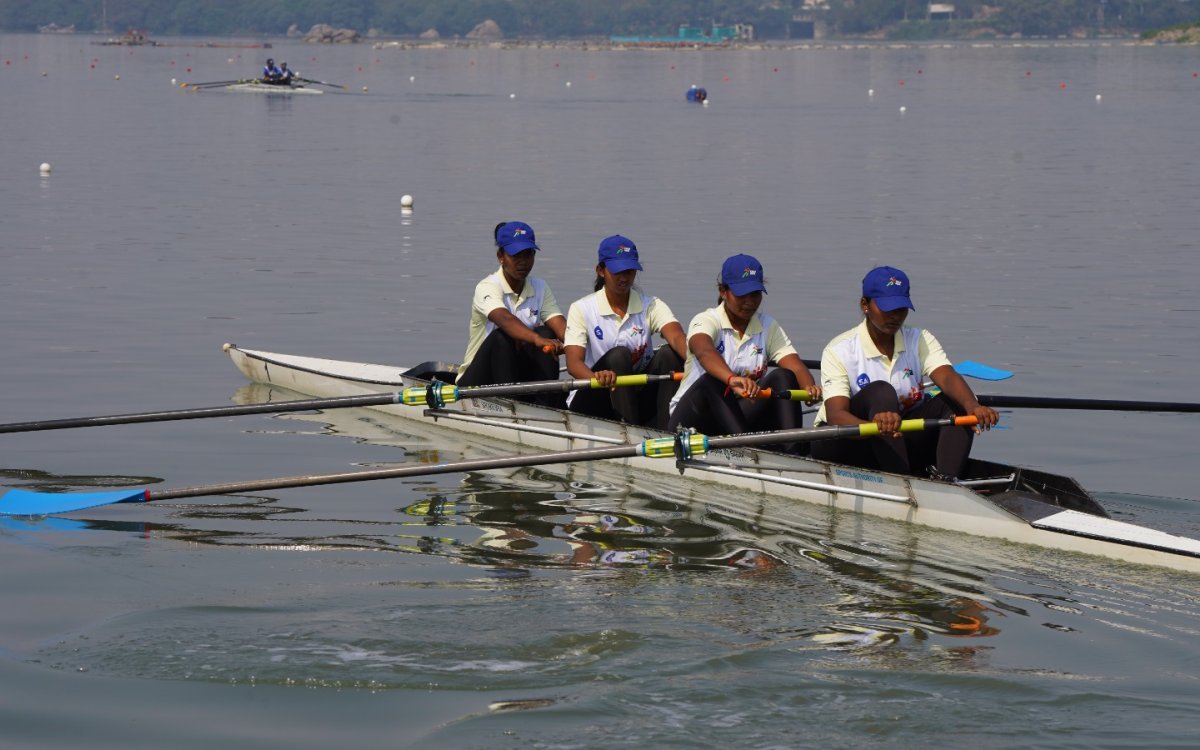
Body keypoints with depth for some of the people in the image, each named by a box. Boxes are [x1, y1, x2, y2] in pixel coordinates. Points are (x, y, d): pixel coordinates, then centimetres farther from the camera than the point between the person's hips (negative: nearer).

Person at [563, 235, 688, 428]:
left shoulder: (651, 306, 1)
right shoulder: (581, 309, -4)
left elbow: (676, 336, -21)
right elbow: (573, 361, -19)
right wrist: (595, 376, -44)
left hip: (636, 397, 3)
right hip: (590, 402, -3)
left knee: (669, 354, -21)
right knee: (619, 355, -29)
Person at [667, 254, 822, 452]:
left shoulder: (768, 326, 8)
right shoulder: (706, 321, -8)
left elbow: (795, 366, -9)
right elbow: (704, 351, -33)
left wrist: (810, 387, -34)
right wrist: (732, 379, -55)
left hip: (739, 414, 4)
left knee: (783, 377, -19)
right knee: (711, 381, -35)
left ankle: (793, 454, -40)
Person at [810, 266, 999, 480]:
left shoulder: (920, 340, 0)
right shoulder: (839, 350, -13)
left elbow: (947, 377, -20)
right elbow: (834, 414, -27)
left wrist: (972, 406, -44)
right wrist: (872, 425, -51)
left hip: (900, 442, 4)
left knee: (956, 400, -18)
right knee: (881, 392, -32)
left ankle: (945, 481, -39)